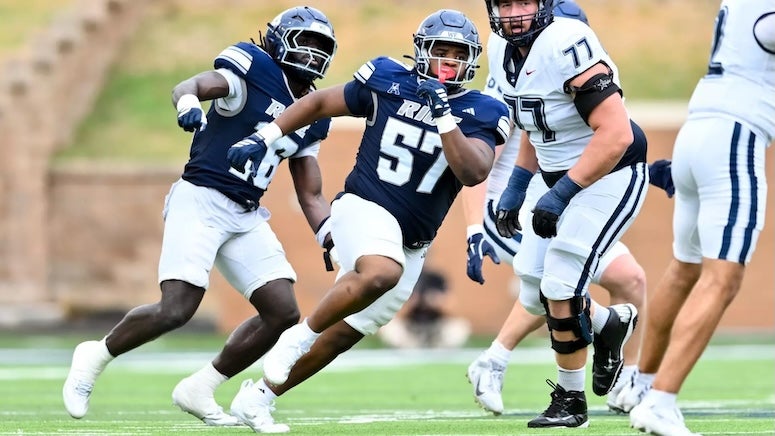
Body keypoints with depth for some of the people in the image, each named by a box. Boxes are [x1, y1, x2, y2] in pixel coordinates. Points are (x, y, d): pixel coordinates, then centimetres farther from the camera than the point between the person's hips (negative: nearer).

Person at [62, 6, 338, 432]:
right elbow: (190, 86, -20)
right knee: (176, 309, -19)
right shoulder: (255, 68, -5)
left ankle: (199, 389, 11)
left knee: (283, 313, -2)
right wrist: (187, 102, -43)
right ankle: (95, 357, 6)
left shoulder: (312, 118, 15)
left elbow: (311, 196, 19)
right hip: (201, 201, -8)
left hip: (247, 217, 8)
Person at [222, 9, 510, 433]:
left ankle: (260, 393, 26)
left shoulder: (478, 115, -1)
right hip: (365, 207, -4)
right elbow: (319, 102, 10)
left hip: (410, 244, 4)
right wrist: (265, 138, 2)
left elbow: (473, 172, -18)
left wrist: (443, 116, -26)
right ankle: (299, 335, -19)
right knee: (381, 273, -37)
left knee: (344, 335, 9)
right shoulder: (389, 83, -2)